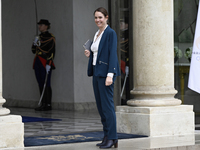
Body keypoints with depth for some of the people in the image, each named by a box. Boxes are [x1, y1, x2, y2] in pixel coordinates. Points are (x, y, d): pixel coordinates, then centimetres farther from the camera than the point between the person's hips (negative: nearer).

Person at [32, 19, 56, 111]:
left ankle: (48, 104, -6)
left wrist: (48, 64, -19)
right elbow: (33, 51, 20)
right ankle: (43, 104, 10)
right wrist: (34, 43, 0)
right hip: (38, 63, 8)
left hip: (45, 63, -8)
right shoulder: (39, 37, 17)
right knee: (40, 83, 7)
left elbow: (52, 52, -12)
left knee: (46, 84, -8)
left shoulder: (50, 37, -6)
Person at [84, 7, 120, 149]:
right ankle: (107, 137, 14)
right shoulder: (97, 34, 16)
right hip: (96, 72, 9)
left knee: (107, 105, -8)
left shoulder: (111, 33, -10)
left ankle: (112, 138, -5)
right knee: (101, 106, 9)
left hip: (105, 72, -9)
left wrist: (110, 75, -22)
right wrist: (89, 54, 3)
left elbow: (112, 54, -16)